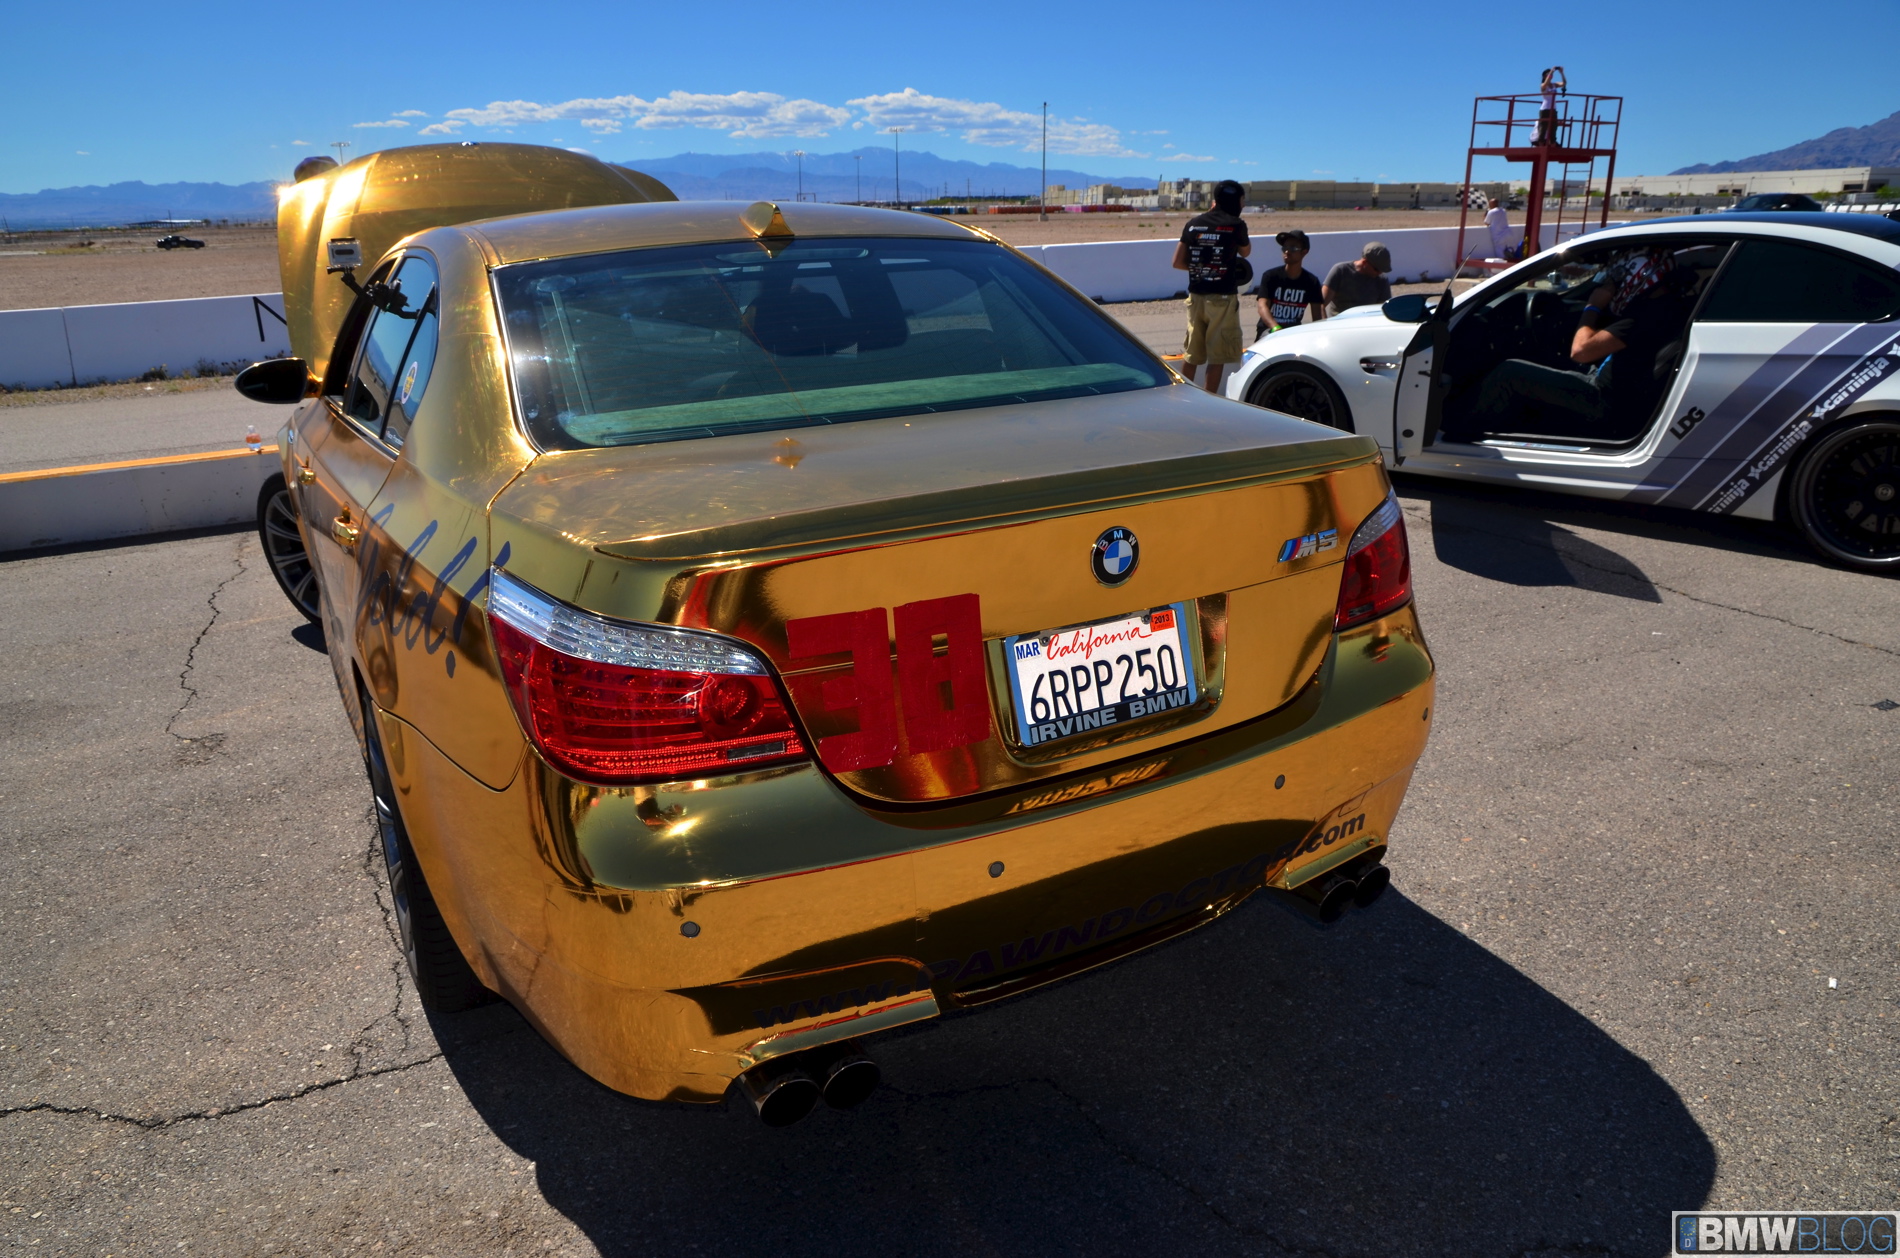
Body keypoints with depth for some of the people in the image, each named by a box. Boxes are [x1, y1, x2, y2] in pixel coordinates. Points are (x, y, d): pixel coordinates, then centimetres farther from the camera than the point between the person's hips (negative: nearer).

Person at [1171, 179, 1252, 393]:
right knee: (1218, 355, 1)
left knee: (1192, 354, 15)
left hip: (1196, 295, 5)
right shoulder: (1235, 225, -7)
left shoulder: (1193, 223, 6)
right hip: (1222, 296, -5)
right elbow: (1245, 252, 13)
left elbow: (1178, 262, 7)